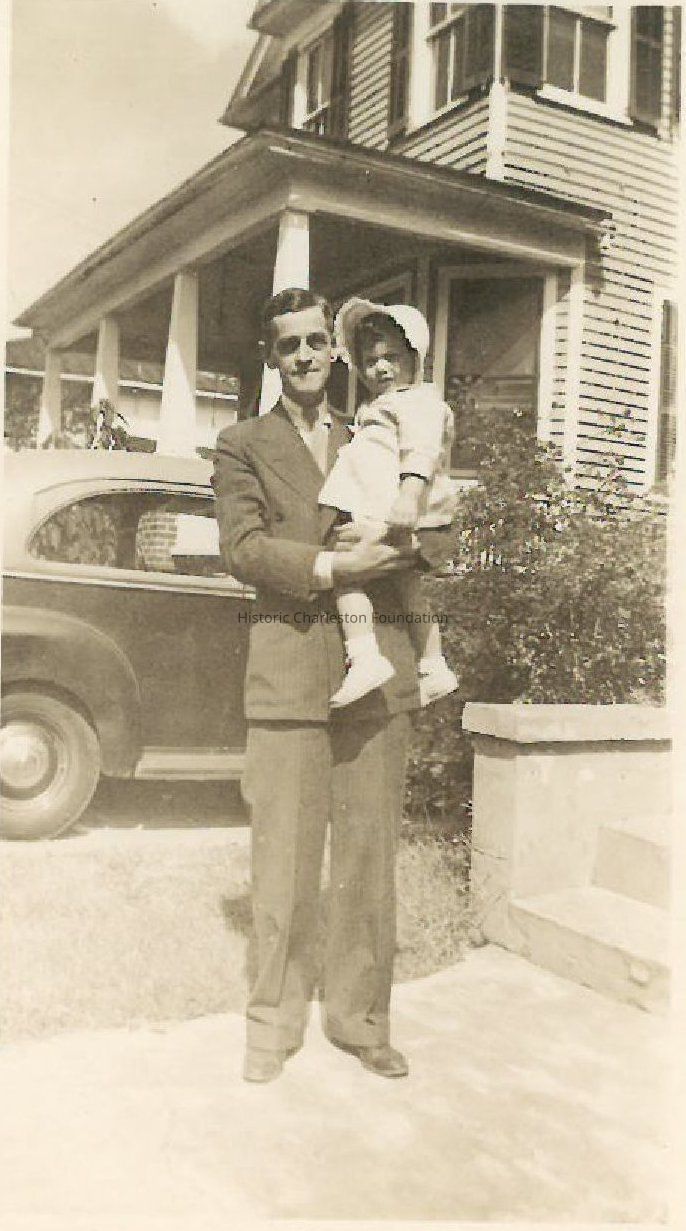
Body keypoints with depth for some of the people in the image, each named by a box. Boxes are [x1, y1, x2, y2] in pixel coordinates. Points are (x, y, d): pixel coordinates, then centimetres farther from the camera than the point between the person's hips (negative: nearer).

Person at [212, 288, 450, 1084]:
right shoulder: (242, 446, 10)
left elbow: (438, 539, 12)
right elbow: (244, 547, -5)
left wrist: (395, 543, -10)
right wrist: (329, 565, -18)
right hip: (288, 667, -3)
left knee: (370, 853, 6)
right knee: (284, 858, 0)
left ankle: (360, 1018, 20)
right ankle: (274, 1022, 16)